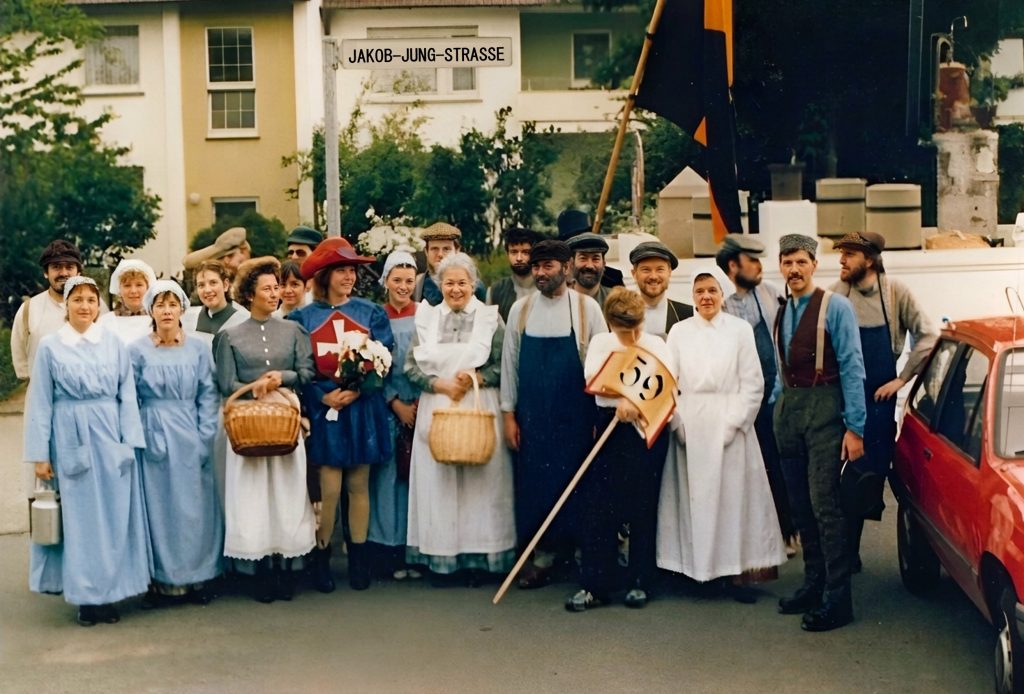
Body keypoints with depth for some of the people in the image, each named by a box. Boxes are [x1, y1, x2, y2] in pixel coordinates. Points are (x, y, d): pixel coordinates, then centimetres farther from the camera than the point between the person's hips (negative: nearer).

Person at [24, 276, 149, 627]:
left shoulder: (114, 344, 4)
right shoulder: (50, 346, 0)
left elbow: (128, 397, 5)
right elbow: (40, 403, 1)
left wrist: (129, 443, -3)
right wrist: (39, 455, -2)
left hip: (110, 439, 2)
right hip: (71, 439, -1)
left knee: (113, 516, 4)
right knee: (79, 518, 3)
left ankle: (109, 593, 14)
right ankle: (85, 596, 12)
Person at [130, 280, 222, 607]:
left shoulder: (198, 349, 4)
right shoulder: (137, 350, 0)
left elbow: (208, 396, 3)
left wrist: (204, 438, -5)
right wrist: (139, 439, -7)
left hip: (190, 440, 2)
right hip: (152, 436, -1)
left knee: (195, 507, 5)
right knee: (157, 509, 2)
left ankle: (196, 578, 14)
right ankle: (162, 580, 9)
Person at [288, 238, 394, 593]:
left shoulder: (371, 313, 5)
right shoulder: (303, 318, 2)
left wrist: (358, 390, -14)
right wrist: (324, 396, -13)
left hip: (363, 409, 1)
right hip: (323, 410, -1)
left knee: (358, 485, 7)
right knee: (329, 488, -5)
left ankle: (358, 559, 17)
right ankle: (321, 559, 10)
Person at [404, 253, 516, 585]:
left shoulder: (490, 318, 3)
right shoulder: (426, 318, 8)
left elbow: (503, 366, 0)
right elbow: (411, 367, 4)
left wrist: (475, 378, -16)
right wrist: (441, 384, -10)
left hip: (480, 410, -2)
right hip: (436, 410, 2)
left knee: (479, 480, -1)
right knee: (437, 481, 1)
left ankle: (477, 557, 5)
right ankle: (440, 556, 7)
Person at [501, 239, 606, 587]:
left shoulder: (586, 308, -2)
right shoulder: (520, 310, 4)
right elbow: (509, 362, 7)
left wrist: (602, 415, -5)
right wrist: (508, 414, 4)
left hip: (575, 415, -2)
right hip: (532, 416, 2)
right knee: (535, 485, 5)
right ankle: (542, 558, 15)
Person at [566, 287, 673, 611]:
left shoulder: (656, 345, 4)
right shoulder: (600, 343, 8)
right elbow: (593, 381, -7)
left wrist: (631, 399, -20)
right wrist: (627, 398, -16)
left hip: (648, 430, -1)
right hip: (610, 428, 1)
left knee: (643, 508, 3)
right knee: (597, 507, -2)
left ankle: (640, 582, 14)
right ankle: (595, 585, 4)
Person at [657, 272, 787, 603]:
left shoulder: (740, 329, 3)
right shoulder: (679, 332, 9)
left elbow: (752, 383, -1)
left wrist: (734, 422, -10)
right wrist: (678, 423, -7)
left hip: (729, 423, -1)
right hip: (691, 424, 1)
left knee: (733, 494, -2)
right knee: (694, 495, 1)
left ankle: (735, 572, 1)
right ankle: (696, 568, 6)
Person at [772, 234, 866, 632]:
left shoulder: (835, 307, -7)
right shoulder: (781, 313, 13)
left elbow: (852, 368, -11)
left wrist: (854, 427, -14)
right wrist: (777, 404, 14)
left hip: (823, 408, -7)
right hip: (788, 407, 7)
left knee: (824, 504, -9)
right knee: (800, 506, 11)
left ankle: (837, 601, -4)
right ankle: (813, 585, 22)